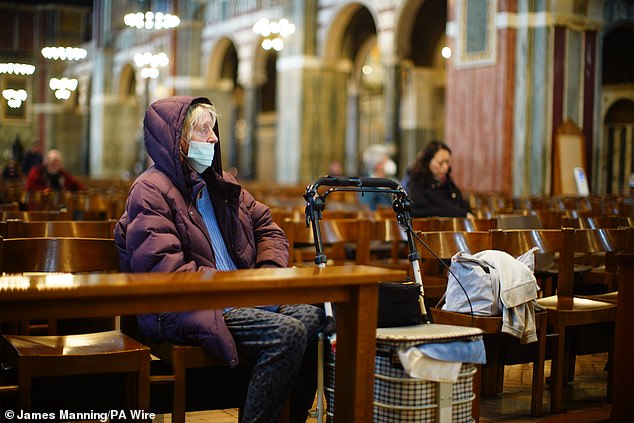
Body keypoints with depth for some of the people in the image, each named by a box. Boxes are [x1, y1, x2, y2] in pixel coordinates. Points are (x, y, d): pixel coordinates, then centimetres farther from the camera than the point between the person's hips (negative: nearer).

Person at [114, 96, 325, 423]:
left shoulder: (218, 184, 19)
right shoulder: (151, 191, -7)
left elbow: (268, 228, 24)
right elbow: (163, 271, -18)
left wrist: (269, 271, 2)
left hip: (235, 297, 8)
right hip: (181, 310, -8)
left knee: (313, 316, -17)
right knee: (287, 333, -26)